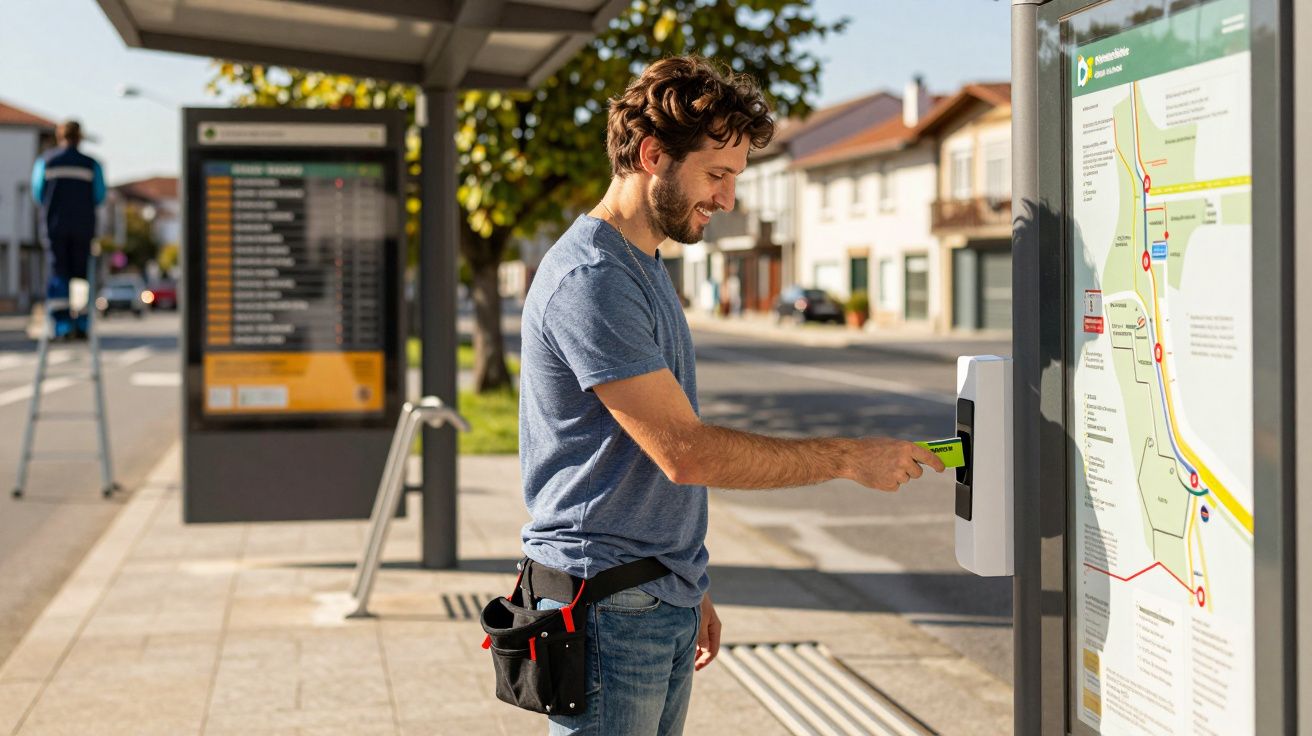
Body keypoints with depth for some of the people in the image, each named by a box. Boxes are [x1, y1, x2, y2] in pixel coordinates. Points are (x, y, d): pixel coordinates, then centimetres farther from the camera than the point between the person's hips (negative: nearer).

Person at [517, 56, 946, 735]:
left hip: (667, 607, 9)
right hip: (608, 614, -9)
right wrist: (849, 457, -14)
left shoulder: (646, 268, 15)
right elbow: (684, 450, -21)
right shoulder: (589, 279, -17)